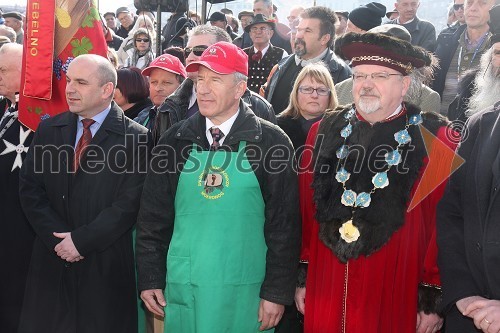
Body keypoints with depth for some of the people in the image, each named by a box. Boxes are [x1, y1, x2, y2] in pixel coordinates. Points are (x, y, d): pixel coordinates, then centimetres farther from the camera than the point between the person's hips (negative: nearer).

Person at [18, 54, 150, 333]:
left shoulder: (136, 137, -7)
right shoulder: (49, 130, 7)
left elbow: (130, 203, -12)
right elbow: (30, 188, 5)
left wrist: (81, 240, -13)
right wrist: (57, 237, -7)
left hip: (106, 265, -3)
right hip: (52, 260, 4)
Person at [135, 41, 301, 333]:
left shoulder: (271, 143, -5)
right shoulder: (175, 141, 4)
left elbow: (285, 224, -4)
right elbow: (153, 216, 8)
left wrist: (277, 292, -6)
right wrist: (150, 279, 6)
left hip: (245, 293, -2)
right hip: (181, 290, 3)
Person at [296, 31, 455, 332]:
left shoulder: (433, 139, -5)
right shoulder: (324, 132, 5)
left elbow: (443, 223, -6)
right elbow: (306, 210, 7)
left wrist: (432, 297, -6)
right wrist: (302, 276, 9)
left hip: (396, 298, -3)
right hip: (325, 289, 3)